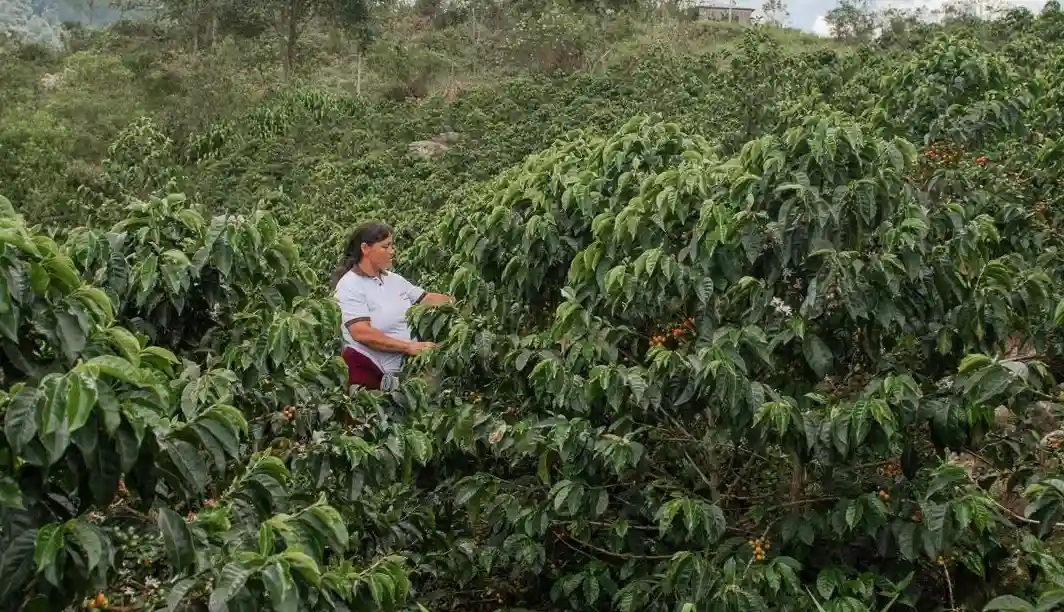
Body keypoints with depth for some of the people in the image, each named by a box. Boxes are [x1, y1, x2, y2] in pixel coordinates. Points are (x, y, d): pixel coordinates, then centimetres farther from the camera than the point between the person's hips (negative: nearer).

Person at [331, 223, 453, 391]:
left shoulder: (393, 279, 9)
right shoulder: (350, 286, -14)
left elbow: (427, 298, 12)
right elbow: (362, 333, -24)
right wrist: (408, 347, -26)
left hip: (403, 368, 7)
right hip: (367, 370, -7)